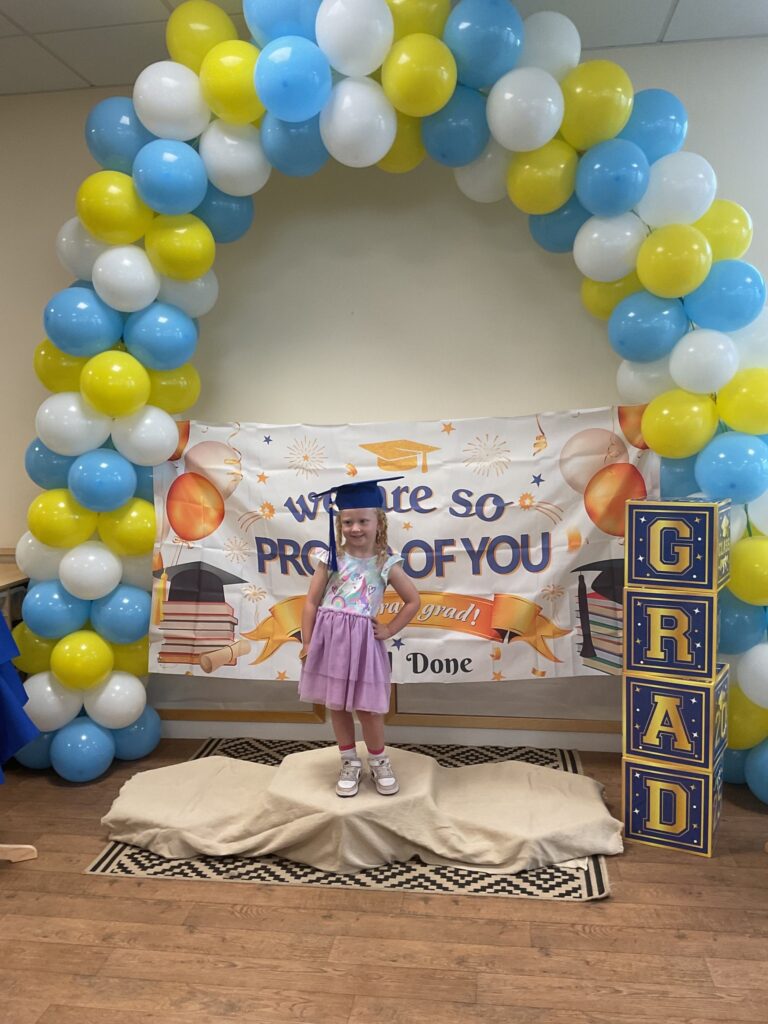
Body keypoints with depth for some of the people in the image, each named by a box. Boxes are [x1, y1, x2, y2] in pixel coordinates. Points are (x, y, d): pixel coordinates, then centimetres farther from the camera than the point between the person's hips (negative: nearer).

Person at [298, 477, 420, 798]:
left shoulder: (386, 563, -4)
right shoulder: (331, 558, -2)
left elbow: (413, 601, 6)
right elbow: (311, 602, 0)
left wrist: (389, 630, 1)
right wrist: (307, 643, -2)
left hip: (363, 640, -2)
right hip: (329, 639, 2)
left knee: (368, 707, 4)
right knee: (336, 706, 12)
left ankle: (379, 762, 28)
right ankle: (350, 763, 30)